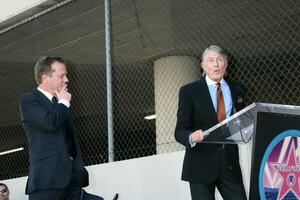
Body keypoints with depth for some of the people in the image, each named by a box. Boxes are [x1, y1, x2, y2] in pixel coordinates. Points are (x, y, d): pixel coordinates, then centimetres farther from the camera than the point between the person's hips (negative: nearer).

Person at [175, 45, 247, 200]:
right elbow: (180, 131, -3)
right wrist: (192, 136, -25)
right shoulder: (189, 91, 2)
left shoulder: (236, 90, 11)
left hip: (229, 162, 2)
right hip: (201, 163, -2)